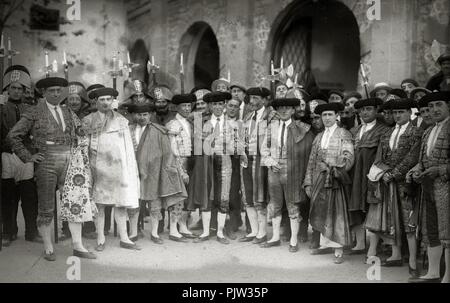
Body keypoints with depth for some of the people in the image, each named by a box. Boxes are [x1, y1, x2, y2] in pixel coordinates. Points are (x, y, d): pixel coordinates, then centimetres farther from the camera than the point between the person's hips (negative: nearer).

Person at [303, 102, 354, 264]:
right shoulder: (318, 137, 17)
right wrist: (308, 182, 9)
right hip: (319, 180, 5)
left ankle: (338, 251, -1)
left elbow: (349, 155, -10)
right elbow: (312, 161, 15)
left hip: (336, 179, -5)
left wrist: (340, 167, -27)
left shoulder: (344, 134, 1)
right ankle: (324, 244, 19)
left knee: (337, 213, -5)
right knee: (320, 212, 7)